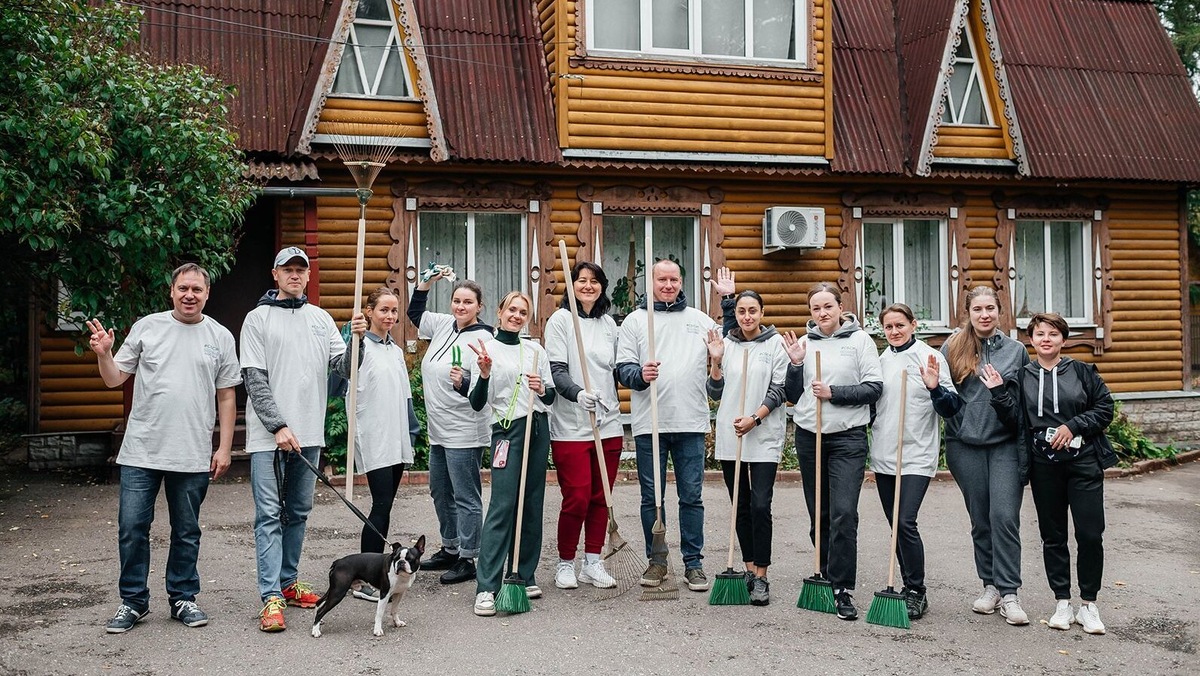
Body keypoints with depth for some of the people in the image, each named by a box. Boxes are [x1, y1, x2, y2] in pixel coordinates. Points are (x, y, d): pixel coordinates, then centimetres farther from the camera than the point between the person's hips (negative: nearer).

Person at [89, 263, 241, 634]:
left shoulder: (220, 337, 4)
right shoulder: (147, 327, 3)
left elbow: (226, 397, 7)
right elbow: (115, 379, 6)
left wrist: (224, 448, 3)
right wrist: (103, 354, -14)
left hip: (193, 456, 0)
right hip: (141, 451, 0)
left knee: (186, 533, 11)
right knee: (132, 529, 2)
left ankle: (183, 598, 25)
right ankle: (133, 602, 17)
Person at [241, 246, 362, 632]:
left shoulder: (320, 318, 13)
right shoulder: (258, 319, -1)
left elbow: (343, 366, 8)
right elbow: (255, 380, -6)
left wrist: (357, 340, -12)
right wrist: (278, 426, -15)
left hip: (308, 433, 5)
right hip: (269, 435, -5)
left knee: (298, 512, 12)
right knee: (269, 515, -7)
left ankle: (288, 582, 24)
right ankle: (271, 597, -8)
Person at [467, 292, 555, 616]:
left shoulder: (535, 349, 12)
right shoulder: (487, 348, 0)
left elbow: (551, 397, 14)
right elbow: (476, 403, -5)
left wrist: (542, 389, -8)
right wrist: (484, 374, -21)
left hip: (538, 430, 5)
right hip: (507, 430, -5)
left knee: (532, 504, 7)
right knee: (502, 505, -13)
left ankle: (525, 576, 17)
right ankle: (486, 588, -12)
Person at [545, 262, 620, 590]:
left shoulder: (609, 323, 13)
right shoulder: (560, 320, -2)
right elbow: (557, 371, -11)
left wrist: (610, 408, 15)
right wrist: (578, 393, -27)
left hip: (608, 424, 5)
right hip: (571, 427, -5)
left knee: (601, 498, 9)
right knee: (576, 499, -5)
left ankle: (592, 563, 19)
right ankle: (565, 563, 12)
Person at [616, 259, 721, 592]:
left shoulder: (700, 320, 14)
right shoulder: (635, 320, 8)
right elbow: (623, 369, 4)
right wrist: (640, 374, -19)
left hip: (691, 423, 1)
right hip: (649, 424, -1)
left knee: (691, 496, 4)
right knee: (652, 496, 6)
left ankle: (693, 562, 13)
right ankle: (657, 560, 18)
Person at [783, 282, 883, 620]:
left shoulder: (860, 339, -1)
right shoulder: (804, 343, 9)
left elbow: (874, 387, -6)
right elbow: (793, 395, 12)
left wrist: (834, 392, -13)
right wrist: (795, 364, -3)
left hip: (848, 438, -4)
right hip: (809, 437, 4)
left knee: (844, 513, -12)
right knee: (818, 513, 11)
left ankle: (843, 589, -7)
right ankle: (827, 577, 26)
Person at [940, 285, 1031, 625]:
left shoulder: (1016, 350, 8)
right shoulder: (953, 347, 5)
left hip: (1006, 443, 0)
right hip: (965, 444, 1)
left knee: (1004, 517, -10)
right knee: (980, 519, 8)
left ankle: (1009, 593, -4)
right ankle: (990, 585, 21)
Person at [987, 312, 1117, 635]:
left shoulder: (1082, 372, 2)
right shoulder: (1023, 377, 6)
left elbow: (1104, 408, 1)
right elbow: (1017, 419, 0)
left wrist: (1073, 426, -10)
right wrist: (999, 392, -12)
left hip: (1084, 463, -2)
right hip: (1043, 466, 2)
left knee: (1091, 535, -4)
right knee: (1052, 536, 8)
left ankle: (1088, 604, 10)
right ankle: (1062, 603, 19)